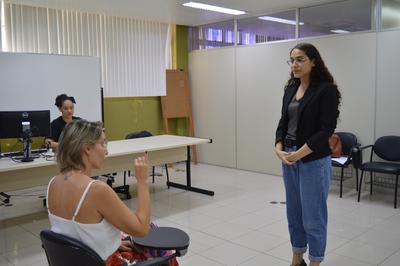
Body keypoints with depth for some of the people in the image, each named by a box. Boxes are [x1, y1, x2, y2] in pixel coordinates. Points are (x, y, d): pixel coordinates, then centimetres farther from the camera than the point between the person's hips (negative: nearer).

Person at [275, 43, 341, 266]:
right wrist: (279, 149, -7)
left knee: (313, 216, 2)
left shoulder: (326, 89, -11)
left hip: (313, 161, -7)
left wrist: (299, 154, -20)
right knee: (294, 213, 16)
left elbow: (327, 129, -17)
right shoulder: (290, 89, 10)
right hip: (289, 159, 7)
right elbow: (283, 122, 9)